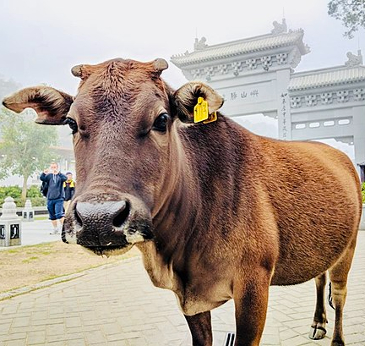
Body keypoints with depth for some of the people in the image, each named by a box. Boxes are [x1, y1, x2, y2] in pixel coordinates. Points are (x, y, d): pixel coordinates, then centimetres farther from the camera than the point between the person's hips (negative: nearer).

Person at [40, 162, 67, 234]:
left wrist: (58, 173, -37)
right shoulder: (49, 175, 8)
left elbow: (65, 178, -21)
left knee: (59, 214, -16)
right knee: (52, 216, 11)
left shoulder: (60, 175, -1)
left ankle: (62, 227, -1)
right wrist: (44, 173, -27)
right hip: (50, 199, 4)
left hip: (59, 198, -4)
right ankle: (55, 229, 22)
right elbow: (42, 178, -7)